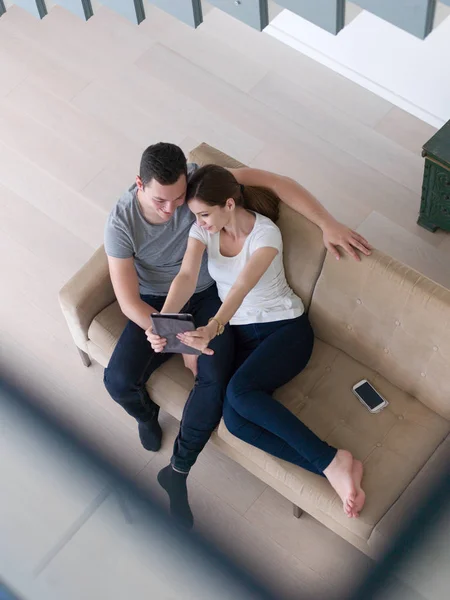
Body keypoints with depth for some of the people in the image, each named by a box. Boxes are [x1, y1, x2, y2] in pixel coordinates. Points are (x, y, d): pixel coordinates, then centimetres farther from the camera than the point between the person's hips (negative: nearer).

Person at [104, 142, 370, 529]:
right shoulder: (121, 224, -24)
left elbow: (273, 181, -20)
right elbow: (129, 302, -23)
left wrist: (328, 224, -25)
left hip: (208, 296, 1)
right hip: (156, 305, 0)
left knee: (215, 380, -23)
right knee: (119, 380, -21)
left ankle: (177, 472, -3)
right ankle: (147, 414, 19)